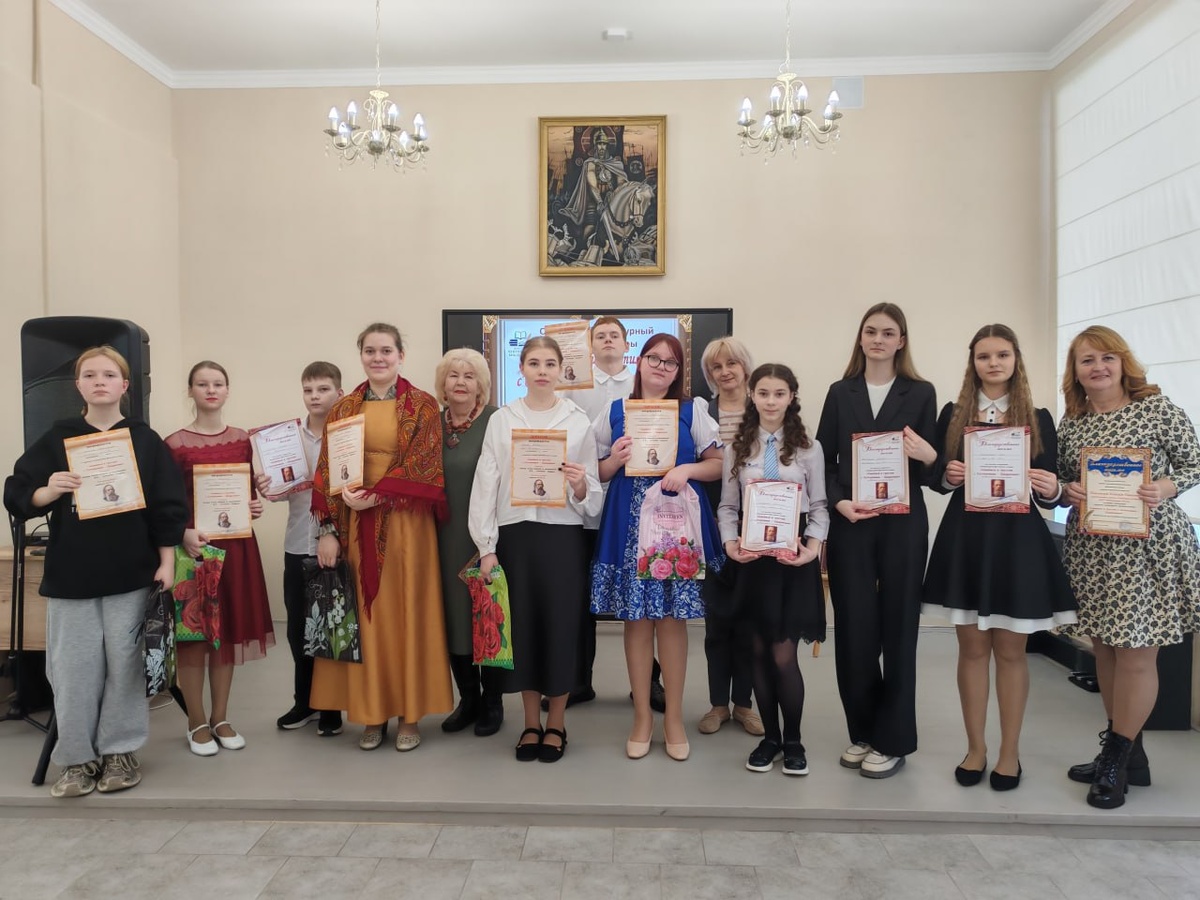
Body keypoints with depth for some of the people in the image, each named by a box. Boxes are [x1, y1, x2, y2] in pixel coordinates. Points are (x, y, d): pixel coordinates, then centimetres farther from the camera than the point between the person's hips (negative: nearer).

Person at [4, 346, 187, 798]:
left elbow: (167, 506, 1)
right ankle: (77, 757, 18)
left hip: (131, 576, -1)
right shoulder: (57, 438, 4)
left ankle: (120, 750, 20)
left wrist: (166, 563, -4)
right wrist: (48, 491, -19)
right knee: (73, 668, 4)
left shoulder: (145, 441, 2)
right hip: (69, 577, 1)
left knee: (124, 663, 5)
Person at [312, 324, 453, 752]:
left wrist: (375, 497, -17)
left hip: (406, 524, -3)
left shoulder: (422, 406, 0)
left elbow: (422, 467, -8)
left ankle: (410, 713, 15)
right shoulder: (344, 408, 9)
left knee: (407, 613, 3)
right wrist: (328, 529, -4)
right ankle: (373, 712, 19)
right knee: (367, 616, 7)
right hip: (357, 526, 3)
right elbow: (328, 472, 5)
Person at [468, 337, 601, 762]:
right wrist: (486, 546, -4)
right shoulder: (501, 421, 5)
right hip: (515, 533, 1)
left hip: (563, 535, -1)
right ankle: (531, 722, 24)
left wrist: (580, 484, -17)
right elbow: (486, 485, 2)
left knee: (561, 624, 2)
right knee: (521, 624, 5)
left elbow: (592, 497, 5)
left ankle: (556, 722, 22)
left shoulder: (579, 422, 4)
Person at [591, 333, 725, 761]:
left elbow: (718, 464, 3)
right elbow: (599, 473, 12)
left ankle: (673, 717, 19)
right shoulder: (615, 411, 9)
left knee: (672, 618, 3)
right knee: (636, 619, 3)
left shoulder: (692, 410, 6)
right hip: (628, 526, 1)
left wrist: (687, 470, -14)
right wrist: (615, 461, -9)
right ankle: (642, 716, 19)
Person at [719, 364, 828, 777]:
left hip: (793, 556, -2)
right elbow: (727, 505, 5)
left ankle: (793, 740, 19)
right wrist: (730, 543, -11)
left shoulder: (808, 448, 2)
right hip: (751, 557, 2)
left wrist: (812, 548, -14)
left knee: (783, 655, -2)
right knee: (759, 652, 9)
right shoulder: (738, 448, 7)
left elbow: (819, 506, 0)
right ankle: (770, 737, 26)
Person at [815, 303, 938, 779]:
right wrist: (839, 503, -12)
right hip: (849, 524, 1)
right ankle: (862, 731, 21)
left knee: (897, 628, 5)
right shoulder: (840, 393, 10)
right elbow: (824, 461, 4)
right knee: (854, 628, 4)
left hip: (902, 524, -1)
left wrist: (928, 457, -20)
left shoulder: (920, 393, 5)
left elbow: (930, 469, 3)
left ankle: (892, 740, 17)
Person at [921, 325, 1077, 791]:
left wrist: (1050, 489, -19)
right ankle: (976, 747, 22)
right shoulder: (952, 415, 5)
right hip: (964, 540, 1)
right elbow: (936, 478, 8)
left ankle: (1010, 752, 21)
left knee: (1011, 651, 7)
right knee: (972, 647, 8)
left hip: (1018, 541, -1)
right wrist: (947, 476, -13)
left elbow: (1050, 492, 3)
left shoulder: (1038, 419, 3)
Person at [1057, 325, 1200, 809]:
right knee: (1104, 649, 11)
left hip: (1148, 546, -5)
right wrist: (1068, 490, -8)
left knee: (1135, 655, -1)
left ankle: (1117, 759, 15)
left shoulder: (1157, 407, -4)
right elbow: (1061, 482, 14)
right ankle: (1127, 752, 28)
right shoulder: (1070, 423, 7)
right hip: (1092, 548, 5)